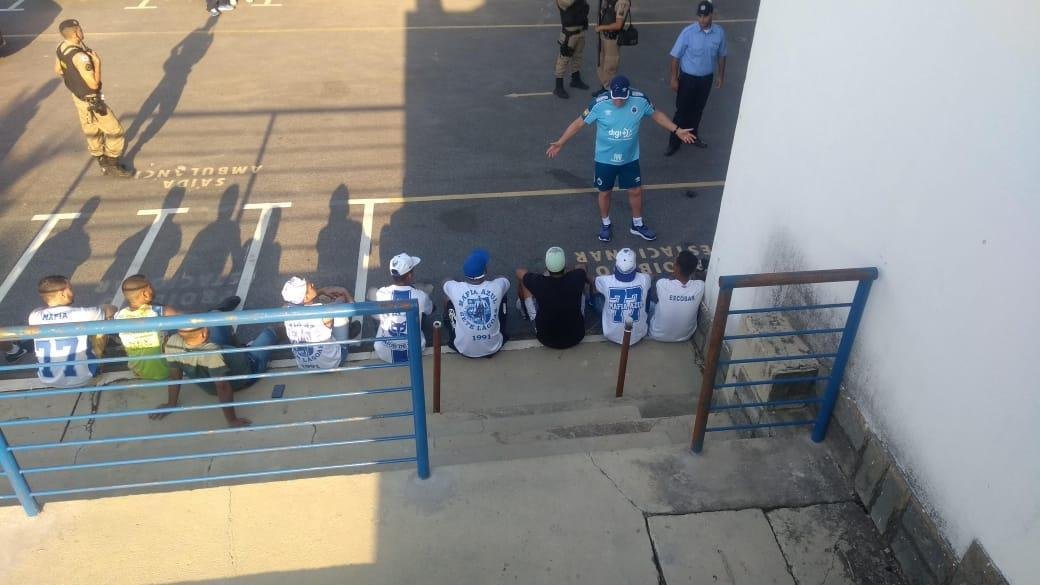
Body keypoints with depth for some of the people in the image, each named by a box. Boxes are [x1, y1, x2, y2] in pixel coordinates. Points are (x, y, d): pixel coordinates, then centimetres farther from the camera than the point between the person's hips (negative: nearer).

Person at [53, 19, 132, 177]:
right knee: (114, 130, 3)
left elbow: (57, 71, 11)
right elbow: (94, 84, -27)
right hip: (90, 101, -9)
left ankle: (102, 162, 38)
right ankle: (112, 166, 12)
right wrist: (97, 62, -21)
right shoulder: (80, 57, -32)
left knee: (92, 131, 22)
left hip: (78, 96, 9)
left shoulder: (61, 48, -3)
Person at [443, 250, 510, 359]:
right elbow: (504, 279, 9)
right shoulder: (497, 287, -19)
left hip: (464, 349, 0)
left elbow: (445, 283, 8)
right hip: (493, 348, 1)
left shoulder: (456, 289, -20)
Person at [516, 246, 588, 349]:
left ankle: (525, 313, 44)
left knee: (523, 282, 9)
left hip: (547, 339, -1)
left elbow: (519, 272, -1)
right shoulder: (576, 278, -22)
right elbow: (581, 269, 6)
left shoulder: (538, 283, -25)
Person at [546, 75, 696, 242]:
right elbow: (579, 123, -14)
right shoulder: (599, 104, -24)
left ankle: (637, 225, 38)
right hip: (605, 159, -2)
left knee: (636, 191, 15)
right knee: (605, 192, 15)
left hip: (630, 158, 2)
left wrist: (677, 130, 3)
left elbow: (656, 115, 2)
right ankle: (606, 224, 40)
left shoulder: (640, 99, -17)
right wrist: (560, 143, -15)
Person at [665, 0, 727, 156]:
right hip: (688, 77, -3)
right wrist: (674, 78, -12)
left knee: (698, 110, 19)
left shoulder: (719, 33, -10)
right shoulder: (688, 32, -19)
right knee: (682, 110, 3)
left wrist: (721, 75, 11)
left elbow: (721, 55, 5)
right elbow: (676, 56, -12)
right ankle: (674, 143, 14)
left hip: (706, 78, 3)